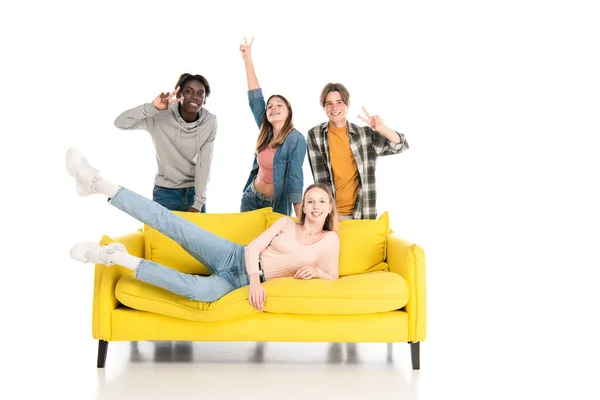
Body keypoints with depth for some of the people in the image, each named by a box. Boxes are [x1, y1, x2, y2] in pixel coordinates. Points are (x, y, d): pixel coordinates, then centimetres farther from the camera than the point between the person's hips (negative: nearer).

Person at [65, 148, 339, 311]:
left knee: (199, 290, -40)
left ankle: (119, 258, -31)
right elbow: (253, 248, -1)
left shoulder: (330, 240, 4)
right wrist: (255, 280, -19)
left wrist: (317, 271, -16)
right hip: (235, 257, 3)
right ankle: (98, 184, -20)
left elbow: (333, 277, 7)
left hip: (239, 280, -2)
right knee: (172, 222, -21)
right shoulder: (286, 223, 8)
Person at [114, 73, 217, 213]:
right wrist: (153, 107, -35)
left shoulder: (209, 122, -9)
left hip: (195, 190, 2)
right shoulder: (161, 117, -16)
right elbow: (120, 123, -22)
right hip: (166, 192, -2)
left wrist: (198, 202, -12)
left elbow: (204, 164, -9)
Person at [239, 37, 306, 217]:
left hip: (277, 204, -6)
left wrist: (300, 219, -21)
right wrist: (248, 60, -1)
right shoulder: (266, 132, 1)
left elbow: (295, 177, -18)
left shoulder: (296, 139, -15)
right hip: (251, 197, 6)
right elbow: (255, 99, 1)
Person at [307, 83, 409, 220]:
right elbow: (320, 179, -4)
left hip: (361, 213, 1)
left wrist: (383, 129, -21)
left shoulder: (365, 134, 2)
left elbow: (401, 146, -2)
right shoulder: (315, 136, 0)